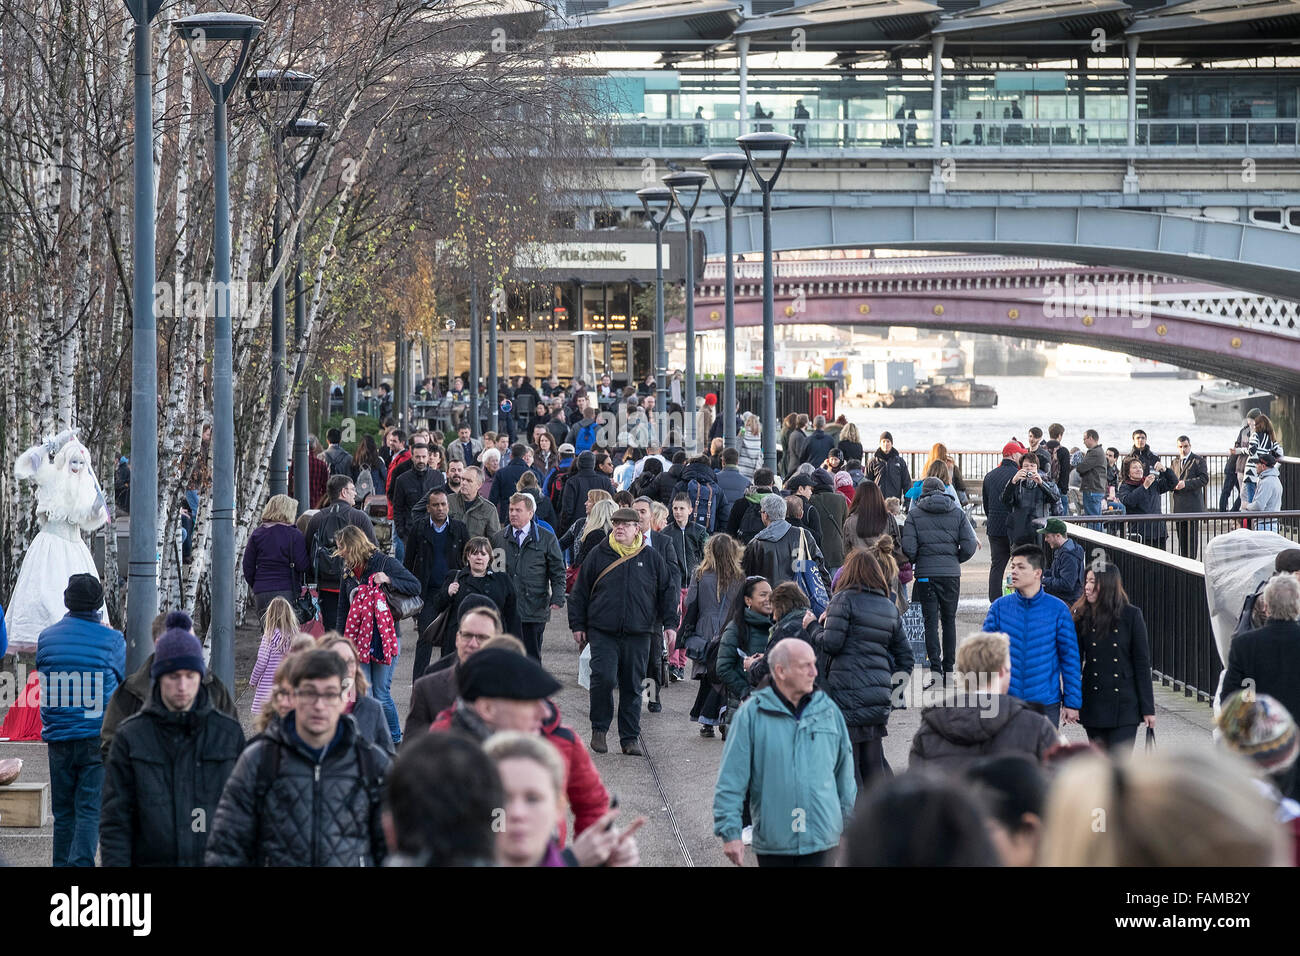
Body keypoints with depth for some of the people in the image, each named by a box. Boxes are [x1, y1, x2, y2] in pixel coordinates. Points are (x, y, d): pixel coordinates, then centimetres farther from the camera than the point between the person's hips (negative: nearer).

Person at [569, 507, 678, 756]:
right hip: (602, 632, -1)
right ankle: (599, 730, 1)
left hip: (638, 635, 1)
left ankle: (629, 739, 13)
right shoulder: (598, 556, 4)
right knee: (604, 678, -16)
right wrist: (578, 625, 6)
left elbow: (668, 591, 13)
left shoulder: (651, 558, 7)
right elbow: (580, 592, 9)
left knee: (632, 686, 5)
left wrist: (670, 623, 6)